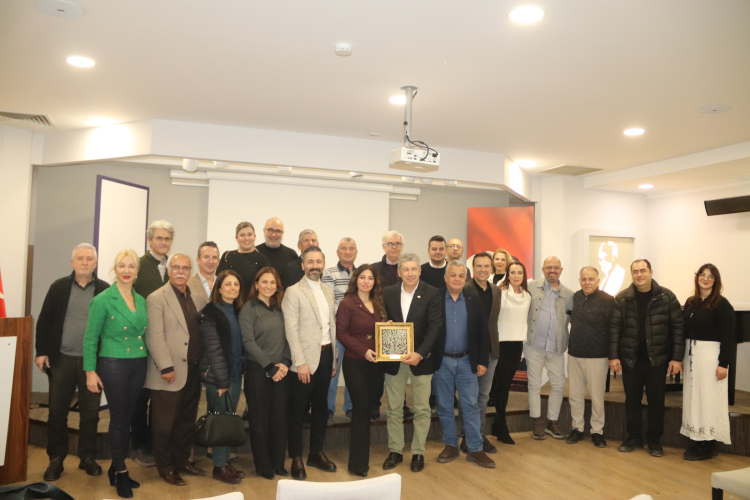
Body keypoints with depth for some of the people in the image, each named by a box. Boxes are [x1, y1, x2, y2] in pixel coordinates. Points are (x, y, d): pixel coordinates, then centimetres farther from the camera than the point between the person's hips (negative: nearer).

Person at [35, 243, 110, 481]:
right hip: (61, 359, 1)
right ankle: (56, 459, 23)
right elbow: (44, 321, 5)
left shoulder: (106, 290, -1)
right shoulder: (59, 287, 2)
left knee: (90, 413, 9)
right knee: (57, 412, 9)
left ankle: (88, 457, 23)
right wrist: (41, 351, -1)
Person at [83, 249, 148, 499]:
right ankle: (121, 473, 17)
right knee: (118, 419, 2)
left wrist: (146, 363, 10)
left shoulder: (141, 300, 7)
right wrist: (90, 371, -10)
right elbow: (90, 337, -7)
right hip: (113, 365, -5)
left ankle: (116, 469, 27)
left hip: (139, 365, 5)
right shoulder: (103, 299, -9)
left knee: (128, 419, 12)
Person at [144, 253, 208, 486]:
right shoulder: (157, 298, -6)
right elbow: (154, 336, -13)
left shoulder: (197, 299, 12)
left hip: (193, 372, 6)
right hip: (170, 373, -6)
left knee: (187, 422, 16)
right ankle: (166, 468, 21)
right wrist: (166, 367, -18)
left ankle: (182, 461, 30)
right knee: (165, 424, 6)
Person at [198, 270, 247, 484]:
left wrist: (241, 371, 5)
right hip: (217, 375, -6)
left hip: (236, 373, 6)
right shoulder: (211, 312, -10)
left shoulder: (238, 311, 10)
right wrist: (222, 380, -16)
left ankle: (226, 461, 23)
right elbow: (213, 348, -14)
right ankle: (219, 467, 14)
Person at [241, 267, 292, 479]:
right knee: (260, 419, 5)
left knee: (281, 418, 7)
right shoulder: (248, 309, -5)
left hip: (281, 371, 4)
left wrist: (285, 363, -8)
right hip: (257, 371, -4)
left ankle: (278, 463, 21)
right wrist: (270, 367, -14)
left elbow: (287, 337, 7)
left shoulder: (280, 308, 9)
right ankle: (263, 466, 19)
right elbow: (249, 342, -11)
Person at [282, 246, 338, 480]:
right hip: (305, 358, -6)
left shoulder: (328, 292, 11)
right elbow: (291, 330, -14)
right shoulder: (293, 292, -8)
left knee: (321, 407, 15)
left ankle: (316, 453, 29)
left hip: (326, 355, 6)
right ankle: (296, 458, 18)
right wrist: (301, 362, -19)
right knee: (297, 410, 5)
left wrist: (334, 359, 12)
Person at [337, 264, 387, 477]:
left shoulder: (379, 304, 10)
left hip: (376, 363, 5)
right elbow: (341, 333, -12)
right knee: (360, 408, -3)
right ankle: (358, 462, 10)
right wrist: (363, 351, -20)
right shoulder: (347, 304, -7)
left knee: (367, 408, 12)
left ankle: (363, 457, 24)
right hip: (355, 363, -5)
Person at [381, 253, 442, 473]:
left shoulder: (432, 294, -6)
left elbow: (435, 326, -12)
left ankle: (418, 453, 22)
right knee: (393, 408, 11)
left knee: (422, 409, 8)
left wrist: (420, 353, -22)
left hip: (421, 359, -2)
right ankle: (395, 451, 25)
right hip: (393, 359, 2)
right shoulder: (388, 293, 3)